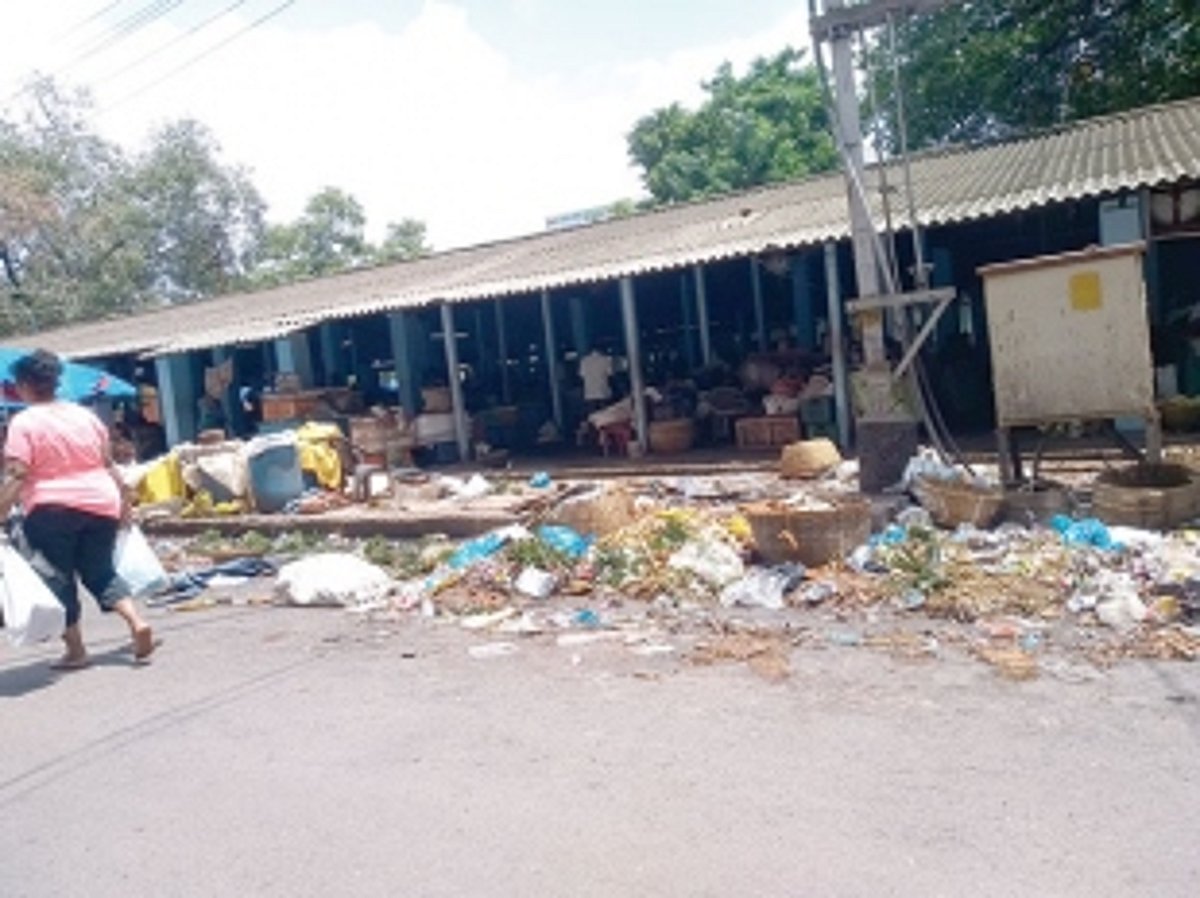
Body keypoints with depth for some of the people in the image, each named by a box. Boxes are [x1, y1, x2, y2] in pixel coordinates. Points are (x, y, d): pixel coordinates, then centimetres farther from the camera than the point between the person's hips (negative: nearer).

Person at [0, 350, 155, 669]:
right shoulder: (85, 415, 8)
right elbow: (108, 463, 12)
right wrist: (123, 499, 20)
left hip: (51, 510, -5)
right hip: (101, 503, 5)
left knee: (58, 579, 9)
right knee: (101, 572, 15)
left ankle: (75, 650, 13)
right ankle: (137, 622, -3)